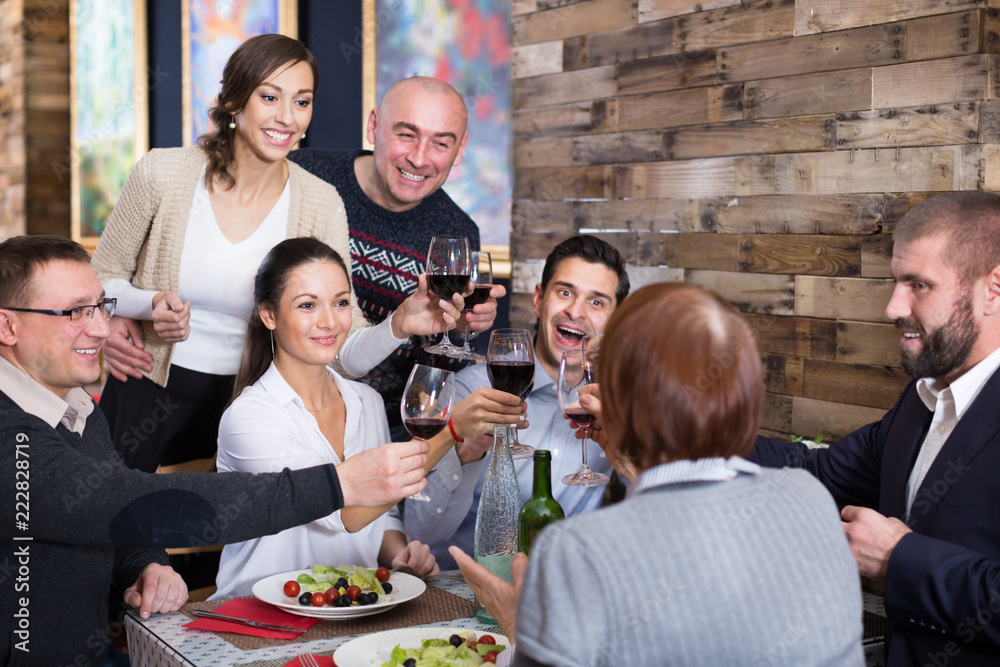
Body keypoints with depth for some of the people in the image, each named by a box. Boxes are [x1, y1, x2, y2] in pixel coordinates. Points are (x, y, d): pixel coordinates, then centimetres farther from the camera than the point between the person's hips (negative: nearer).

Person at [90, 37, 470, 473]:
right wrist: (150, 305, -20)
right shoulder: (161, 173, -11)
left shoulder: (320, 205, -10)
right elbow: (100, 279, 1)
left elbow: (344, 353, -13)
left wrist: (399, 326, -33)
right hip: (147, 400, 0)